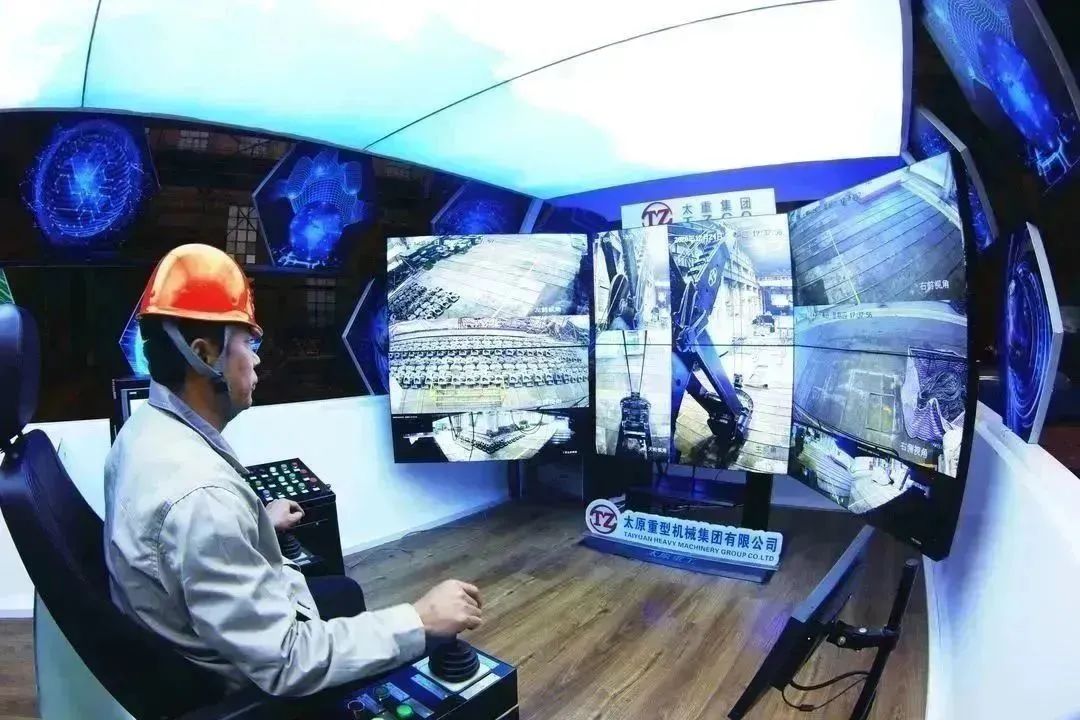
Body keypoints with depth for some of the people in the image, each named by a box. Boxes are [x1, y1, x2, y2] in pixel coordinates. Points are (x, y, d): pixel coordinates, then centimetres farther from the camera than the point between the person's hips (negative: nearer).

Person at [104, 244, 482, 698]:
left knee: (344, 592, 27)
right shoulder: (201, 494, -38)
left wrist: (259, 524, 22)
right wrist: (419, 622, -31)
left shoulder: (147, 428, -6)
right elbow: (286, 664, -34)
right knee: (430, 644, 8)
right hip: (241, 681, -8)